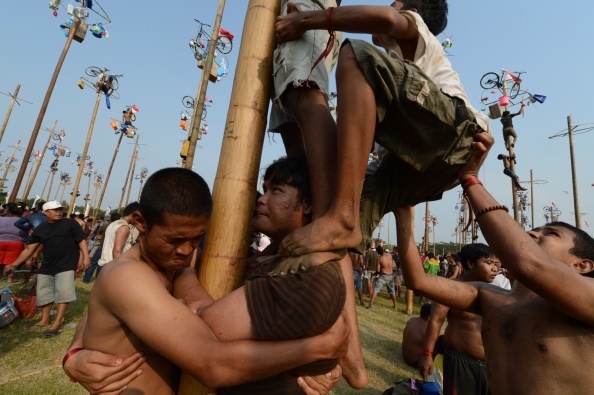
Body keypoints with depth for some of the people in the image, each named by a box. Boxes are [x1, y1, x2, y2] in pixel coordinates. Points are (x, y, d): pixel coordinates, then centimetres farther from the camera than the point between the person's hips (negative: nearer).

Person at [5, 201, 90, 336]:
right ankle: (44, 320, 34)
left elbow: (82, 240, -7)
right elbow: (29, 249, 11)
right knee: (43, 293, 16)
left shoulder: (70, 223, -6)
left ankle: (56, 324, 1)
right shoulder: (40, 229, 7)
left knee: (63, 293, -8)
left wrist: (86, 257, -16)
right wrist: (14, 265, 7)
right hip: (47, 266, 6)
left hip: (66, 265, -5)